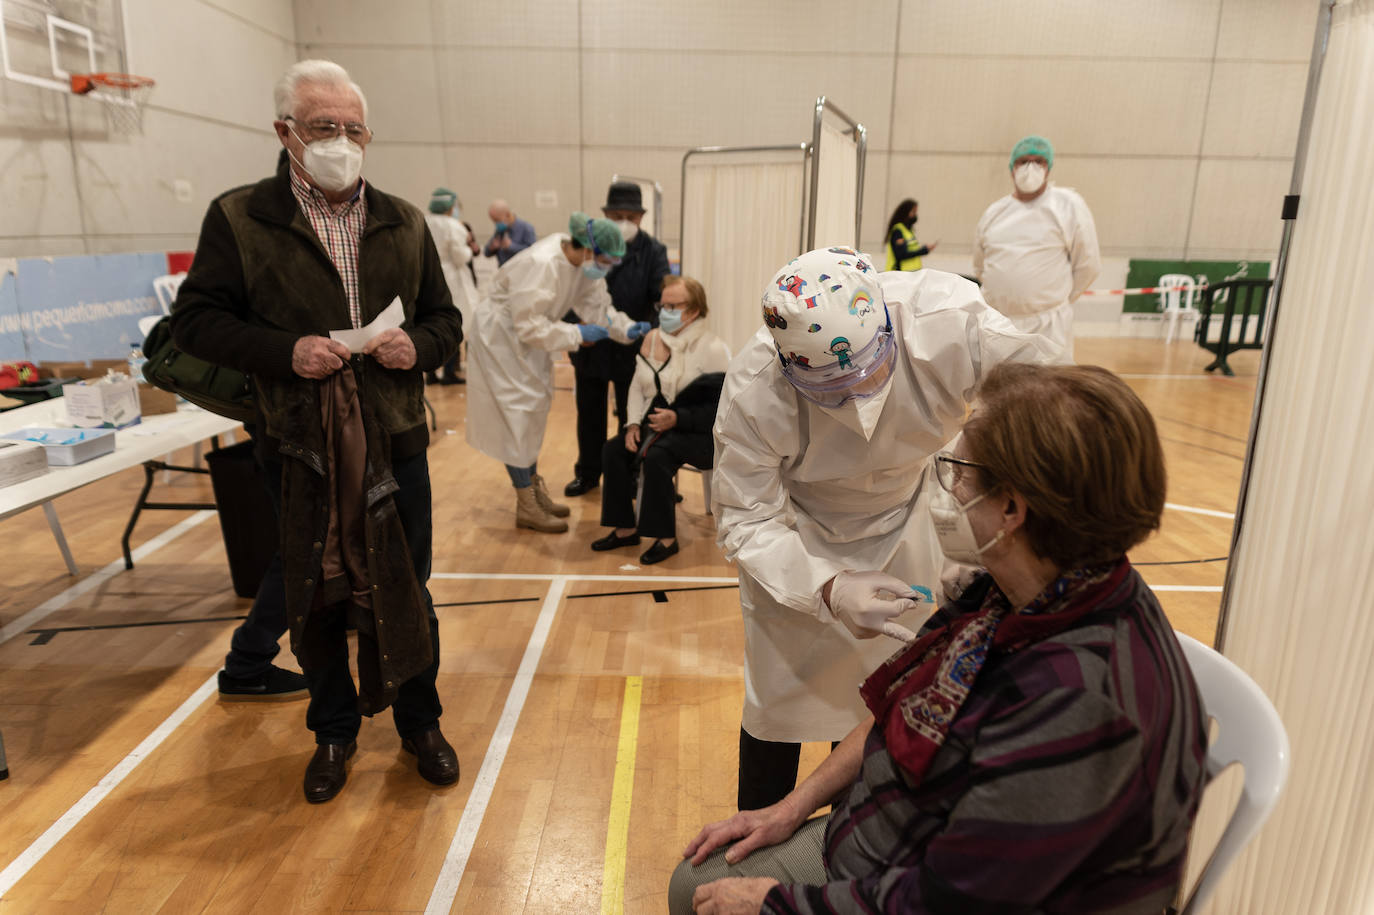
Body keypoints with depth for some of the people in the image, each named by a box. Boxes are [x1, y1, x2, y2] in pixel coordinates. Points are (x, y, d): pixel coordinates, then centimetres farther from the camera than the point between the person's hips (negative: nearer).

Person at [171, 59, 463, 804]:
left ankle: (420, 722, 34)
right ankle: (333, 732, 36)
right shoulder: (237, 219, -2)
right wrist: (284, 352, -17)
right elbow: (194, 321, -2)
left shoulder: (403, 223, 7)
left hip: (395, 443, 2)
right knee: (313, 600, 13)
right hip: (299, 449, -1)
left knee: (407, 594, 12)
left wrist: (417, 345, -11)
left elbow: (446, 319, 12)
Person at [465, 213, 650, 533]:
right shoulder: (542, 265, -33)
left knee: (534, 411, 15)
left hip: (529, 336, 9)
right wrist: (578, 334, -27)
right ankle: (526, 507, 6)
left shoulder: (584, 263, -8)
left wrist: (628, 329, -17)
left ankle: (535, 489, 29)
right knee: (516, 415, -4)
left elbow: (597, 304, -1)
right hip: (502, 336, -9)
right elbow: (530, 326, -31)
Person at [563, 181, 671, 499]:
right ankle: (588, 473, 32)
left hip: (631, 349, -1)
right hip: (591, 348, 1)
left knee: (630, 418, 13)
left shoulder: (653, 251, -3)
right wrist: (574, 329, -18)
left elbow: (664, 294, -12)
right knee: (590, 415, 15)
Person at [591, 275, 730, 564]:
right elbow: (637, 386, 11)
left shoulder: (713, 348, -13)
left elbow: (722, 407, -17)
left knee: (656, 456, -31)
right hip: (656, 425, 7)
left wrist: (677, 418, -24)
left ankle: (666, 538, -15)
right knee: (614, 449, -15)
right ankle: (626, 529, -2)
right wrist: (634, 423, -4)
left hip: (700, 433, -6)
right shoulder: (652, 338, 6)